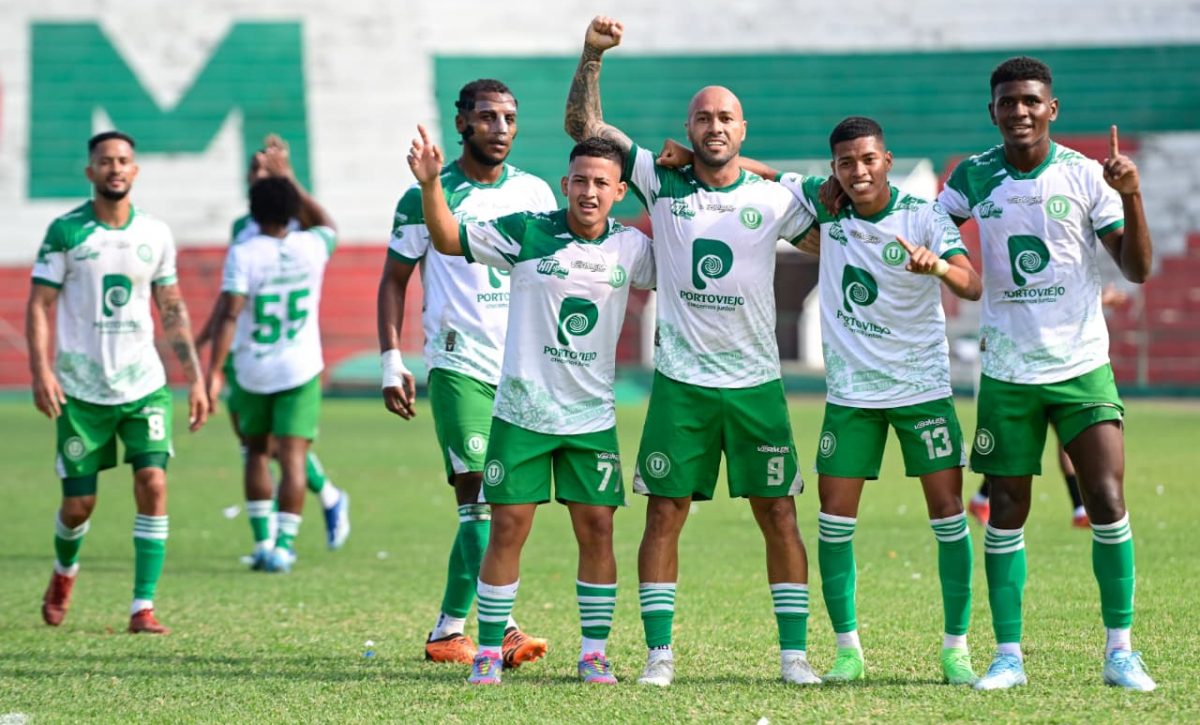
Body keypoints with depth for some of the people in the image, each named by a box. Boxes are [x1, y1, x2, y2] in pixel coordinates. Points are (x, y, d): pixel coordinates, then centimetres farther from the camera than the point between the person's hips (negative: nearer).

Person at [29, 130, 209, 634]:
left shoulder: (156, 234, 5)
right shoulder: (65, 232, -4)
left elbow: (172, 309, 13)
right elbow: (39, 305, -3)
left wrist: (195, 378, 8)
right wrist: (41, 371, -16)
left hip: (144, 385, 2)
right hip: (81, 389, -2)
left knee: (153, 484, -15)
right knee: (79, 503, 3)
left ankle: (143, 608, -10)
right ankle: (64, 573, 37)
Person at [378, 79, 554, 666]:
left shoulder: (536, 193, 11)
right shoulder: (428, 195, 0)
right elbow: (394, 281, 6)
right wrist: (391, 361, -2)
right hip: (460, 366, -4)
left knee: (489, 502, 5)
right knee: (482, 495, -14)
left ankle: (449, 629, 13)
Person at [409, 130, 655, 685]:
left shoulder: (630, 248, 2)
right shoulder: (526, 233, -6)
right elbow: (449, 240, -5)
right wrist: (430, 184, -21)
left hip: (592, 419, 2)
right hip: (521, 412, -2)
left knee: (597, 529, 1)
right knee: (508, 527, -3)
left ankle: (594, 652, 13)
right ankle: (489, 650, 7)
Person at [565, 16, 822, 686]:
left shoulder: (774, 198, 3)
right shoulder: (662, 183, 3)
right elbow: (584, 126, 2)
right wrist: (592, 56, -10)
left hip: (757, 382, 0)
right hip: (680, 381, 0)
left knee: (778, 513, 1)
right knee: (665, 513, -1)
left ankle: (795, 652, 8)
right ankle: (659, 653, 5)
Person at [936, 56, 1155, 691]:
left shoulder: (1084, 176, -3)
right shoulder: (973, 176, 2)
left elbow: (1137, 269, -5)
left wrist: (1131, 198, -19)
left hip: (1082, 365, -1)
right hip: (1007, 371, 2)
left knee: (1107, 501, -8)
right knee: (1005, 512, 2)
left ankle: (1120, 651, 1)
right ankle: (1008, 655, 10)